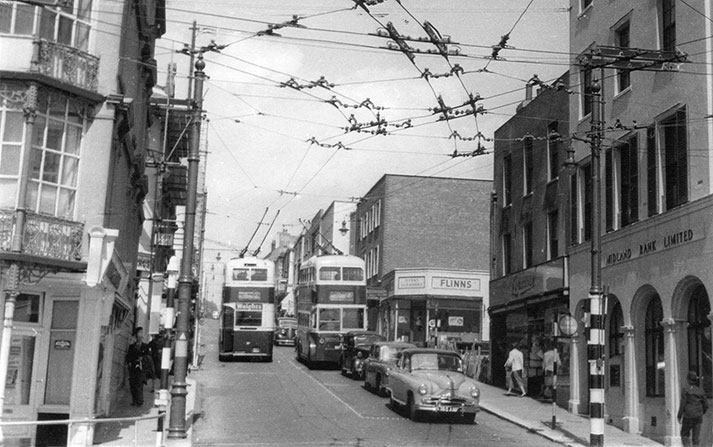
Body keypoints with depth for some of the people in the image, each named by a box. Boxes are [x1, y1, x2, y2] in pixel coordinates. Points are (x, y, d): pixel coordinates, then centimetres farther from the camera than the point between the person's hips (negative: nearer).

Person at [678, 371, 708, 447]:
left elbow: (682, 404, -12)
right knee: (696, 436, 10)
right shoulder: (701, 391, 4)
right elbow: (706, 405, 7)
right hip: (698, 417, 4)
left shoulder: (685, 390, -9)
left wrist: (679, 416, -4)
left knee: (685, 434, 10)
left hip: (688, 416, -4)